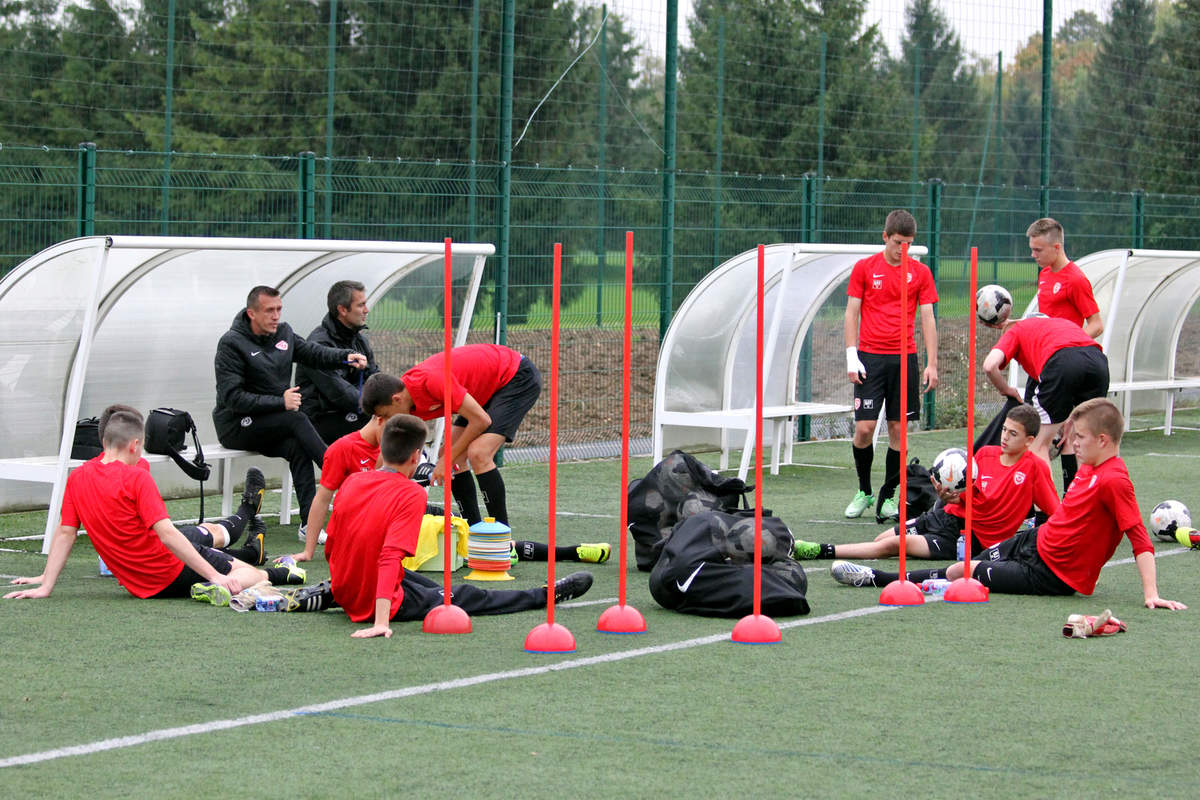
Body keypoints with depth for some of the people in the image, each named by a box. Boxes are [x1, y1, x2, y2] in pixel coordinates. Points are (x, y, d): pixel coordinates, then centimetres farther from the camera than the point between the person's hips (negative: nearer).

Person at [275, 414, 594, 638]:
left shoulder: (351, 482, -1)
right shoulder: (411, 494, -19)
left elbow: (330, 549, 7)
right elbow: (390, 555, -29)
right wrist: (381, 622, -35)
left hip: (345, 589, 6)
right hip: (384, 603, -6)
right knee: (468, 596, 12)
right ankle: (546, 596, 25)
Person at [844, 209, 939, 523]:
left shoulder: (920, 273, 6)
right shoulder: (864, 268, 3)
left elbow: (927, 319, 5)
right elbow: (851, 314, 5)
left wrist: (931, 364, -1)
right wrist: (852, 357, -4)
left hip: (904, 359, 1)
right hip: (870, 358, -1)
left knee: (898, 429, 0)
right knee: (864, 428, -7)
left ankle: (888, 497, 11)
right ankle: (863, 492, 12)